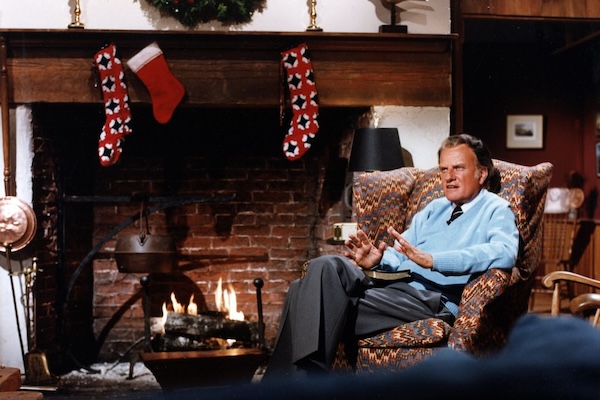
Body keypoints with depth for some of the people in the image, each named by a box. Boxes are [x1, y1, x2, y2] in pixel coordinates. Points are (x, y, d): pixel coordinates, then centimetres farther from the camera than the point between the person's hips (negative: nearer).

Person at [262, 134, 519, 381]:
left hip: (434, 300, -7)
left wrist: (431, 259, -25)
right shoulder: (433, 209, 28)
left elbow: (504, 252, -16)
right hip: (395, 287, 7)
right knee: (327, 267, -20)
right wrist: (377, 260, -2)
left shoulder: (496, 210, 6)